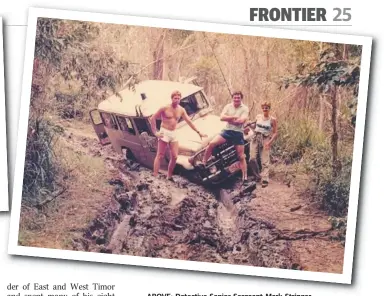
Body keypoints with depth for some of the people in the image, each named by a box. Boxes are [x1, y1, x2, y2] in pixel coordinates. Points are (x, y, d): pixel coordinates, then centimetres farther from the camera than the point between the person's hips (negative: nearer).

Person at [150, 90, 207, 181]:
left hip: (173, 133, 5)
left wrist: (198, 132, 4)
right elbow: (153, 118, -6)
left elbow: (189, 121, 8)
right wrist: (155, 132, -11)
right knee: (160, 156, -5)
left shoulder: (181, 110, 5)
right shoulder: (165, 108, -8)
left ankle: (169, 177, 13)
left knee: (174, 157, 1)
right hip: (164, 132, -5)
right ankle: (155, 176, -6)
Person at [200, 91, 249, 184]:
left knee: (241, 156, 1)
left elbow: (241, 121, -17)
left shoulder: (245, 109, -2)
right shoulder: (228, 106, 6)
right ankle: (203, 163, -6)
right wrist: (234, 117, -14)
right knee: (212, 143, -18)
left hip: (238, 133, -2)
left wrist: (228, 119, -9)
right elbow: (222, 117, -7)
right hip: (227, 131, 2)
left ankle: (245, 177, 7)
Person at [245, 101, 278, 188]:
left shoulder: (272, 120, -3)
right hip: (255, 139, 4)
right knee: (252, 159, -4)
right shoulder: (258, 116, 9)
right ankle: (258, 176, 15)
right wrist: (250, 125, -2)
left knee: (265, 161, -6)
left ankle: (265, 179, -5)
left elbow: (275, 133, -5)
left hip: (265, 140, -4)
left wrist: (270, 142, -17)